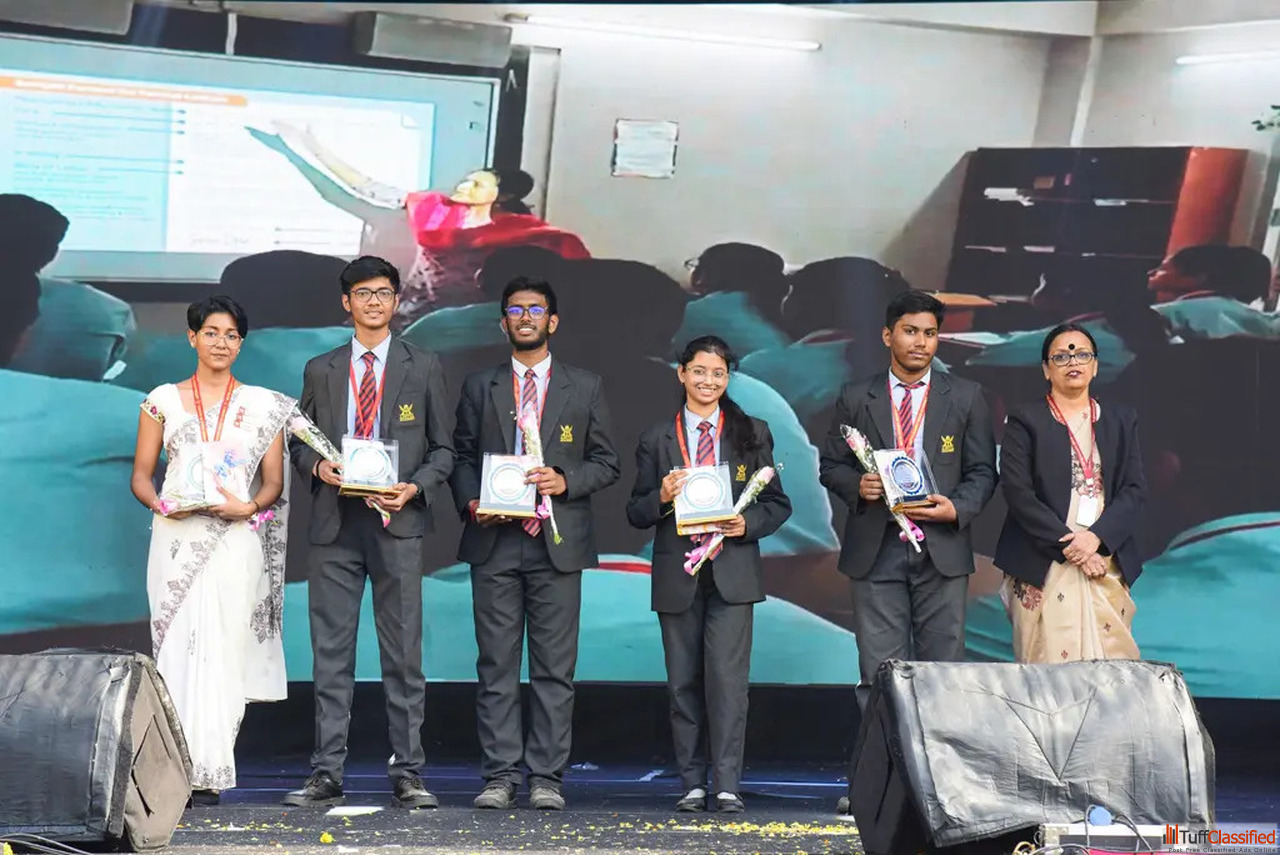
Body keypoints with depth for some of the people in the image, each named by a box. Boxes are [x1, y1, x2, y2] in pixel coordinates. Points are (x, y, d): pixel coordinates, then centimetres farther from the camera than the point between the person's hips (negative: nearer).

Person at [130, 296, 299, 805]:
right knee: (178, 648, -5)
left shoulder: (263, 405, 10)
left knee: (223, 651, -5)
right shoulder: (163, 401, 10)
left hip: (236, 541, 0)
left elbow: (274, 482, 8)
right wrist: (162, 505, -11)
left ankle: (208, 775, 0)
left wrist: (248, 507, -12)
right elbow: (141, 475, 10)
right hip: (177, 539, 0)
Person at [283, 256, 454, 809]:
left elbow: (442, 449, 8)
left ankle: (407, 775, 5)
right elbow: (299, 443, 16)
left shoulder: (423, 368, 9)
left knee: (403, 654, 0)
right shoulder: (320, 371, 13)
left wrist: (415, 488, -9)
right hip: (335, 525, 2)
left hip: (397, 523, -1)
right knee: (331, 654, 2)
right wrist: (317, 466, -6)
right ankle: (327, 774, 6)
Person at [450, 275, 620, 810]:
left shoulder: (585, 388, 10)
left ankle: (547, 778, 4)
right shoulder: (479, 386, 13)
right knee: (496, 666, 1)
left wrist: (566, 481, -9)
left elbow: (605, 463, 9)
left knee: (554, 667, 0)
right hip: (494, 543, 1)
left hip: (557, 544, -1)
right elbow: (462, 456, 13)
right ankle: (499, 776, 5)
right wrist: (471, 502, -5)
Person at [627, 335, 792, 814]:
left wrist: (747, 524, -10)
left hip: (731, 572, -1)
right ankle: (692, 784, 13)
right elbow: (636, 514, 7)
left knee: (727, 677, -10)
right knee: (683, 681, 5)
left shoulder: (752, 434, 9)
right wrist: (662, 497, -13)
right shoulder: (657, 440, 8)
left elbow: (777, 504, 9)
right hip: (677, 573, 1)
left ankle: (727, 785, -6)